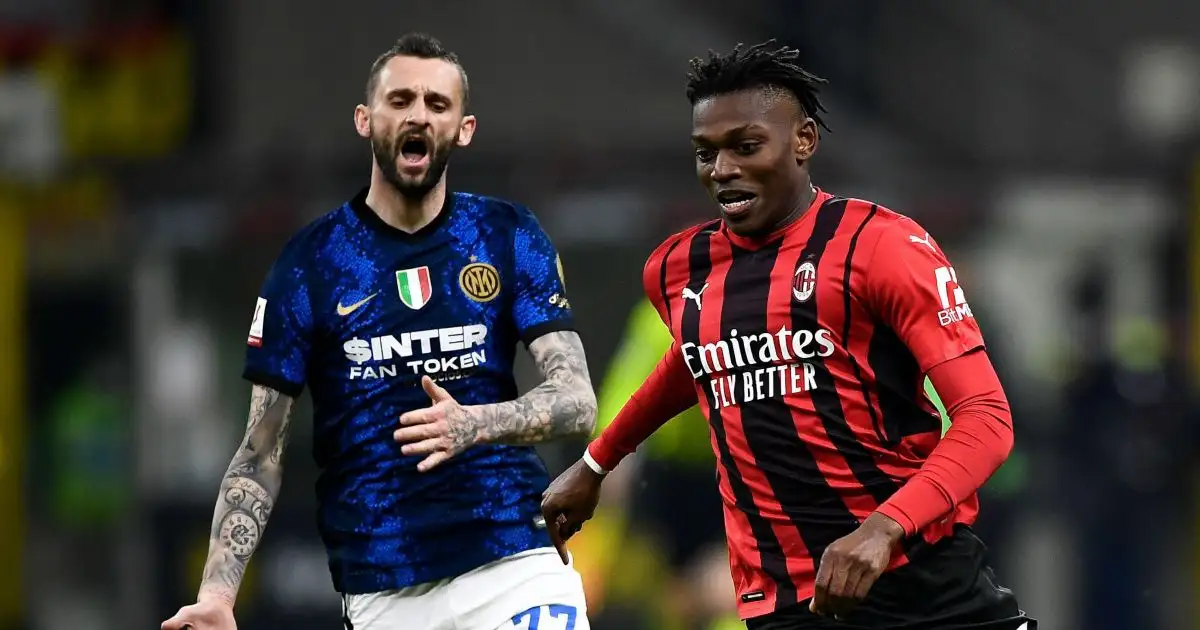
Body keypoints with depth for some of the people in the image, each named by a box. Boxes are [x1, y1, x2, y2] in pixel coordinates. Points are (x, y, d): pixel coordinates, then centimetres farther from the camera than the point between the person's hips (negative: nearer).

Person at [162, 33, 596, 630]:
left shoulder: (509, 236, 6)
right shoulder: (310, 260, 3)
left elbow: (577, 400, -3)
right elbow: (261, 454, 4)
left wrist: (472, 425, -24)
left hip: (513, 565, 1)